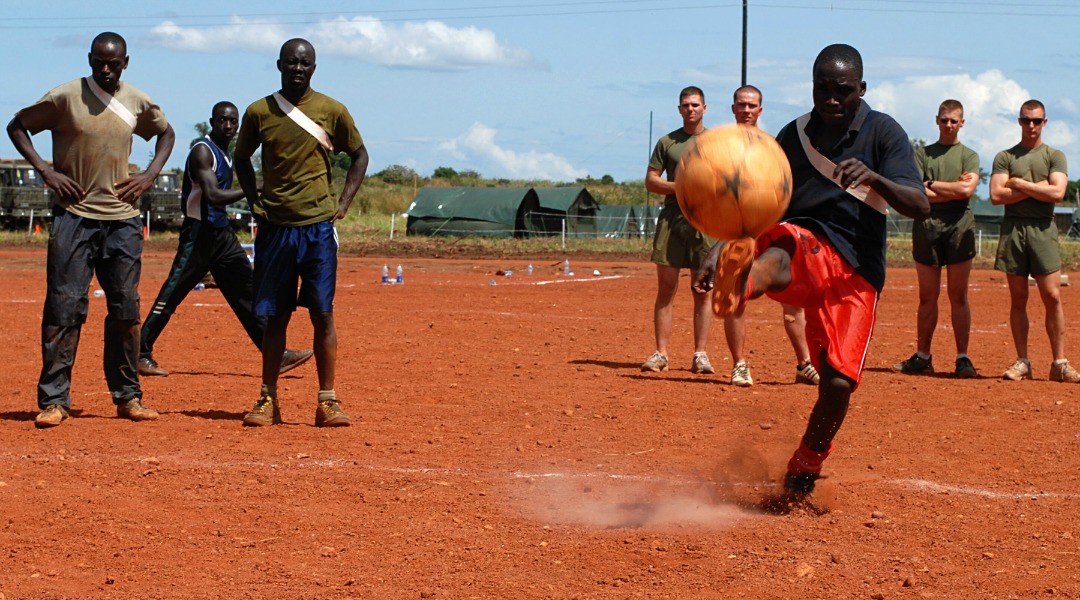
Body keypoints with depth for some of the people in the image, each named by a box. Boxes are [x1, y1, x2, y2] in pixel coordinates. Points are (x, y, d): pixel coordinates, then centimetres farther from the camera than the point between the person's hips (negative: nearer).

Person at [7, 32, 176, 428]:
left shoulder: (138, 103, 6)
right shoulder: (65, 97, -5)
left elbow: (166, 132, 24)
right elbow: (17, 126, 4)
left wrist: (151, 174, 8)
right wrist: (43, 169, -8)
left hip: (122, 220, 4)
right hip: (74, 215, -3)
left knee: (126, 310, 6)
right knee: (64, 308, -7)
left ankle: (127, 397, 15)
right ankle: (54, 400, -4)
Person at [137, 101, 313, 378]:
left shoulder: (225, 152, 15)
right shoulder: (203, 151, -13)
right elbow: (213, 196, -25)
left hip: (222, 233, 9)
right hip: (198, 233, -9)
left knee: (247, 293, 5)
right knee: (171, 295, -7)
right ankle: (141, 354, -1)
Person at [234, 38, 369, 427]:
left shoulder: (332, 111, 1)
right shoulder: (259, 112, 3)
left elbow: (359, 155, 13)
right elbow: (242, 158, 18)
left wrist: (344, 202, 3)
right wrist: (253, 201, 5)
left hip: (318, 227, -1)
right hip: (274, 227, 1)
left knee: (323, 315, -1)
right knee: (275, 316, 5)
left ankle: (327, 402, 3)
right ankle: (268, 401, 11)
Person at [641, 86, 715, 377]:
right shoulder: (667, 142, 12)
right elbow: (650, 181, 9)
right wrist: (680, 186, -7)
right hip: (671, 219, 0)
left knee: (703, 291, 0)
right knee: (666, 289, -3)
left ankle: (700, 354, 3)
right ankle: (660, 353, -1)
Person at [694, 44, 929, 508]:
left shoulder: (884, 133, 2)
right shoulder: (795, 135, 11)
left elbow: (920, 207, -10)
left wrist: (874, 179, -30)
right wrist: (719, 250, -1)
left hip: (857, 270, -1)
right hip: (802, 244, 1)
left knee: (838, 382, -14)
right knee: (778, 253, -38)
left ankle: (802, 475, 11)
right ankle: (737, 284, -77)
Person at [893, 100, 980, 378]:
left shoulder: (969, 156, 12)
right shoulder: (922, 154, 14)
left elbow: (967, 190, -7)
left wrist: (931, 184, -2)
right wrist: (954, 189, -4)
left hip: (959, 228, -1)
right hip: (926, 227, 1)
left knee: (958, 296, -3)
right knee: (927, 296, 4)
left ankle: (963, 358, -3)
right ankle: (922, 357, 9)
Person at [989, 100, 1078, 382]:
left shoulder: (1054, 156, 10)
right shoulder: (1005, 157, 12)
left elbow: (1057, 193, -7)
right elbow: (996, 195, -2)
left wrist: (1018, 183, -4)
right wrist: (1037, 187, -5)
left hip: (1043, 229, -1)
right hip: (1012, 230, 1)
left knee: (1053, 296, -7)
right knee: (1018, 299, 2)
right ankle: (1022, 362, 6)